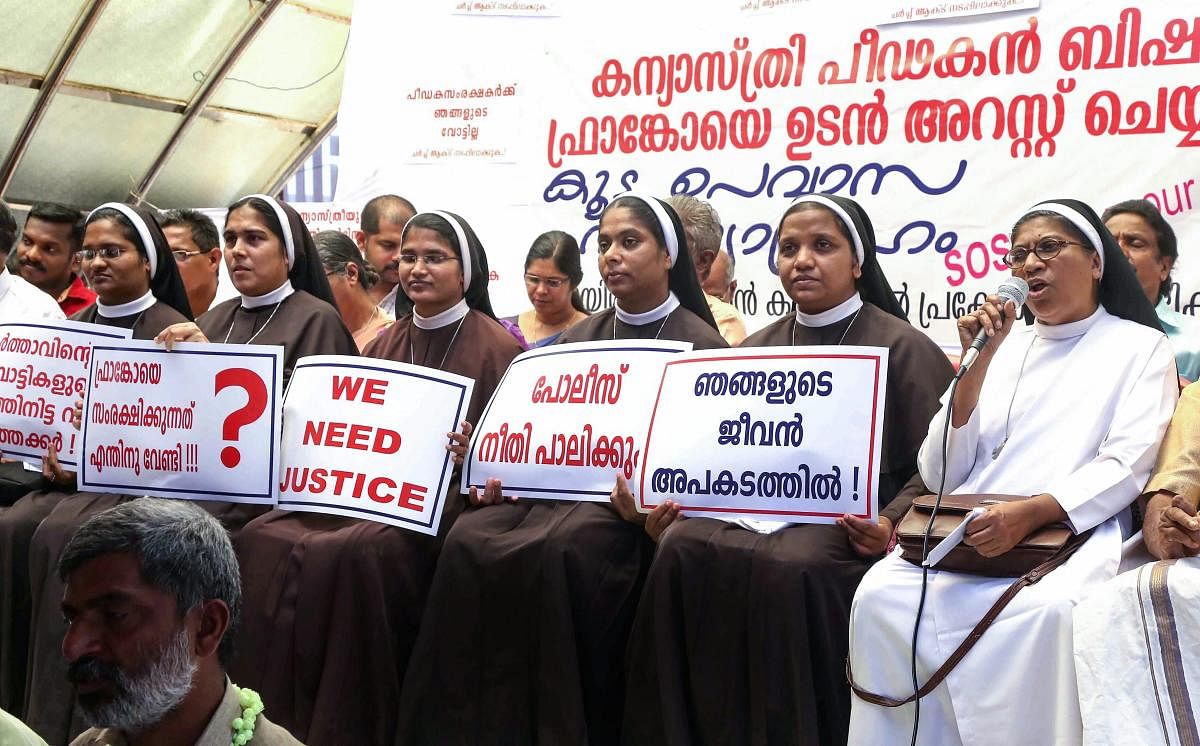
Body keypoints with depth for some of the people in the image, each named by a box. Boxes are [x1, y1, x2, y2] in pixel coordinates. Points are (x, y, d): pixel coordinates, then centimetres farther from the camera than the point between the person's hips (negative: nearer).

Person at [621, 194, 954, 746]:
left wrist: (890, 524, -19)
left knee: (786, 569, -35)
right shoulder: (756, 350, 20)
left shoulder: (903, 349, 5)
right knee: (683, 551, -26)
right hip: (754, 508, 5)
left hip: (847, 520, -4)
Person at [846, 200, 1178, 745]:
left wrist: (1033, 512, -22)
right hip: (970, 534, 4)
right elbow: (940, 475, 12)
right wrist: (976, 365, 1)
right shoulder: (1002, 345, 21)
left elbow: (1126, 464, -5)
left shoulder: (1139, 347, 11)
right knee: (882, 593, -25)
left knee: (1042, 610, -37)